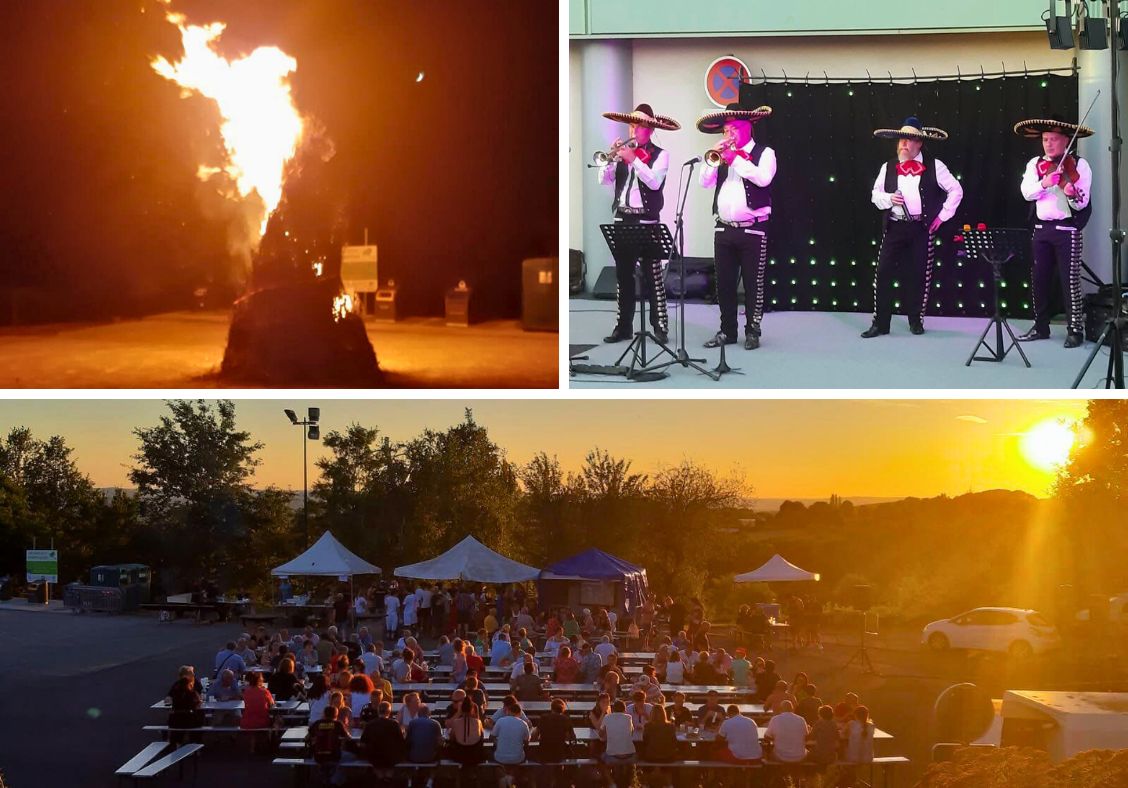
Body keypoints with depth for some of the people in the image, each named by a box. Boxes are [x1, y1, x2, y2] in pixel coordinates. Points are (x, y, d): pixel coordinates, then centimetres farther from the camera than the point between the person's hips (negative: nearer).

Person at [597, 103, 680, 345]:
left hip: (647, 221, -5)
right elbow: (604, 180, 4)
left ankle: (660, 326, -3)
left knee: (652, 275, -5)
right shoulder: (623, 152, 12)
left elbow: (654, 181, -17)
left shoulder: (660, 155, -1)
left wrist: (633, 159, -21)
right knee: (623, 275, 8)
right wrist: (612, 157, -11)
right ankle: (623, 326, 13)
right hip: (622, 218, 5)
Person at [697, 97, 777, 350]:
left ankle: (752, 331, 7)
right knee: (724, 283, 7)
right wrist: (713, 158, -7)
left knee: (753, 284, -1)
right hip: (723, 230, 5)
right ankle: (727, 331, 16)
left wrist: (735, 158, -15)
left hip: (752, 230, -5)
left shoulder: (764, 153, 0)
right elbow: (706, 182, 7)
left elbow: (763, 178, -18)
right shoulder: (722, 154, 15)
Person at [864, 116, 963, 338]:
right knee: (883, 273, -4)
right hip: (894, 227, 2)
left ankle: (916, 320, 19)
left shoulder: (934, 167, 0)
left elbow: (956, 190, 5)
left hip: (921, 228, -2)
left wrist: (942, 215, 0)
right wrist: (888, 199, -6)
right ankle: (880, 323, 1)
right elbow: (876, 195, 15)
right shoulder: (888, 167, 8)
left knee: (919, 274, 3)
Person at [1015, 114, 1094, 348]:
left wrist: (1072, 195, -33)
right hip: (1041, 228, 5)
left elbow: (1082, 203, -12)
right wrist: (1044, 183, -23)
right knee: (1040, 279, 9)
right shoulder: (1035, 164, 8)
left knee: (1069, 280, -5)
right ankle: (1041, 326, 19)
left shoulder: (1079, 165, -4)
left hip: (1066, 229, -5)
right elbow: (1027, 192, -6)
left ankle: (1075, 330, 0)